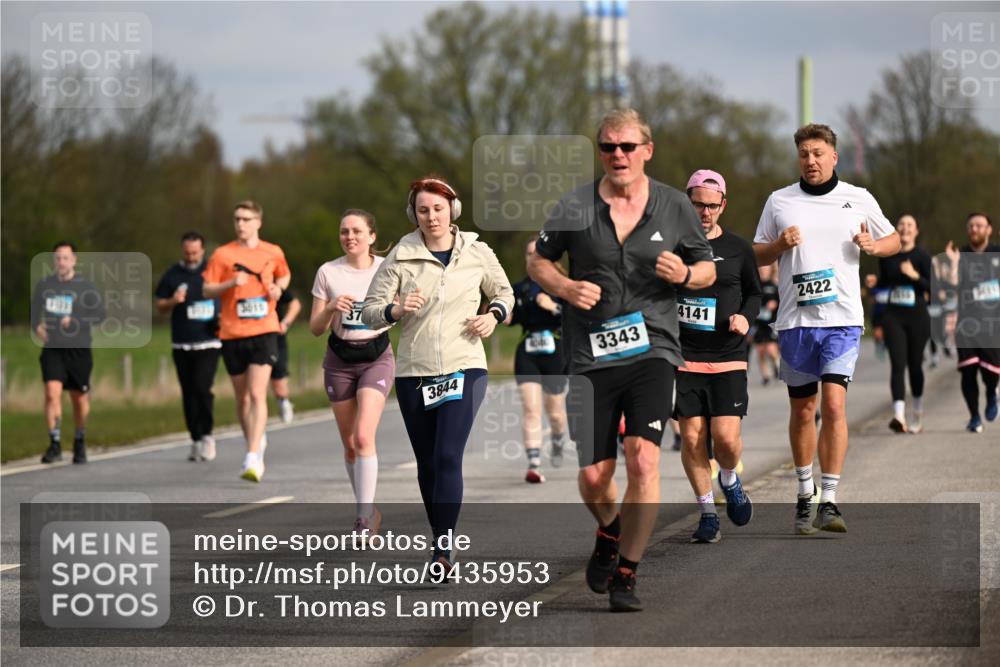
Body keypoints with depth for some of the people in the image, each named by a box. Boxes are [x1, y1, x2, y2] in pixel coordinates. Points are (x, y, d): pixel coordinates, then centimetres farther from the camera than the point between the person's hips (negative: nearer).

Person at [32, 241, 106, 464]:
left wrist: (74, 320, -24)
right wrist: (37, 327, 0)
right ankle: (55, 445, -13)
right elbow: (35, 311, 21)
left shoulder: (86, 287, -2)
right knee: (52, 393, -17)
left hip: (78, 350, -1)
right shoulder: (43, 285, 7)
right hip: (52, 349, 1)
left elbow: (101, 313, -11)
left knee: (80, 399, 7)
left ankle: (79, 443, 28)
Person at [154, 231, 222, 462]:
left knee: (202, 387, -17)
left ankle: (207, 434, -2)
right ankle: (196, 440, 13)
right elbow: (159, 305, 9)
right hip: (181, 345, 2)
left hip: (208, 342, -2)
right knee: (188, 393, 5)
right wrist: (173, 302, -13)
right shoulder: (172, 275, 6)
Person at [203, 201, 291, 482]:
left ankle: (252, 460, -21)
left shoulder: (273, 253, 6)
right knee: (242, 397, 11)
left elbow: (284, 276, 25)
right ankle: (257, 441, 37)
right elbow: (207, 290, 1)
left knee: (257, 394, -15)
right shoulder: (222, 254, 2)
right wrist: (231, 283, -16)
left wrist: (278, 287, 3)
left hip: (264, 332, -1)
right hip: (232, 334, 1)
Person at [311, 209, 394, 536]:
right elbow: (315, 328, 0)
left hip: (376, 357, -2)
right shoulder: (328, 272, -2)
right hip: (339, 361, 2)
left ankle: (365, 517, -16)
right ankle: (368, 510, 24)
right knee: (350, 444, 6)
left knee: (363, 437, -18)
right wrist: (331, 308, -19)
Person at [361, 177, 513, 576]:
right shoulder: (400, 258, 0)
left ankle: (443, 552, -20)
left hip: (464, 368, -2)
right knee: (427, 465, 9)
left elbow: (504, 292, 19)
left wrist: (494, 315, -1)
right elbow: (369, 311, -1)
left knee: (448, 457, -17)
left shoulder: (477, 253, 3)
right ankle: (441, 540, 26)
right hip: (413, 374, 2)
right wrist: (396, 310, -21)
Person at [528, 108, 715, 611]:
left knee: (643, 457, -18)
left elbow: (708, 270, 15)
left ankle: (626, 574, -5)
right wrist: (565, 287, -7)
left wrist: (685, 275, -8)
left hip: (652, 348, -1)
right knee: (594, 476, 1)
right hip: (591, 356, 1)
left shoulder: (675, 207, 5)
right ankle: (609, 533, 37)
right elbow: (537, 261, 13)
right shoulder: (575, 207, 2)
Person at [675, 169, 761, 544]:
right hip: (682, 358, 0)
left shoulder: (738, 249, 6)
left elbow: (754, 293, 17)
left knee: (726, 438, -11)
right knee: (692, 438, -4)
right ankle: (707, 513, 10)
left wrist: (745, 316, -3)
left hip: (728, 358, 0)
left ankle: (729, 480, 23)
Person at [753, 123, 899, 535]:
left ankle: (829, 503, -13)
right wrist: (779, 245, -7)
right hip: (795, 319, 2)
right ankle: (805, 494, 25)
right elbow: (756, 255, 14)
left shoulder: (858, 200, 7)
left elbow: (893, 240, 18)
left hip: (842, 319, -2)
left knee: (834, 405, -14)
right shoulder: (779, 201, 9)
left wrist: (873, 245, -4)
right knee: (802, 410, 9)